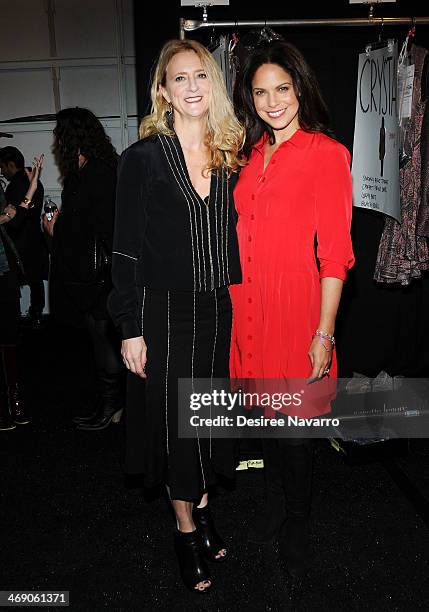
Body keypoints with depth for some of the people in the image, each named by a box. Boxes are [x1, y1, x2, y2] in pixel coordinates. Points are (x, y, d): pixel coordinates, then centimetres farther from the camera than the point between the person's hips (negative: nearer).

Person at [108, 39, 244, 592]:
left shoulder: (229, 156, 7)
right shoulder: (143, 158, -7)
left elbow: (233, 237, 11)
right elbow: (126, 250, -9)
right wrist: (131, 329, -11)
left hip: (219, 308, 4)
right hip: (164, 310, -4)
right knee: (174, 420, 7)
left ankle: (202, 507, 39)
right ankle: (186, 529, 29)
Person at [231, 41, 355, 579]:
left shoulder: (326, 154, -7)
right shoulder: (252, 154, 11)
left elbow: (335, 253, -11)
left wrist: (324, 333, -14)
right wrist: (238, 306, 9)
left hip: (296, 306, -5)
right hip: (249, 307, 6)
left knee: (294, 425, 8)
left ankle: (295, 530, 33)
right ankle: (275, 508, 42)